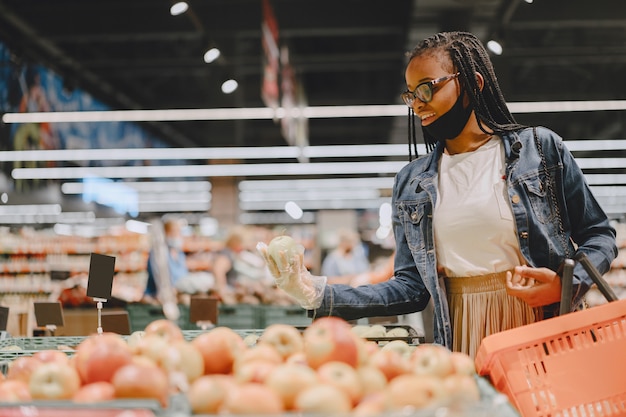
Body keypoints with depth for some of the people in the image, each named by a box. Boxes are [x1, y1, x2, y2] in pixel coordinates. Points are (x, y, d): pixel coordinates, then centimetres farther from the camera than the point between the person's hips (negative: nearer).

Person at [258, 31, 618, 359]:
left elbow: (599, 235, 6)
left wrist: (567, 285, -14)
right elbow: (412, 287, 5)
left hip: (545, 328, -1)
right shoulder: (411, 184, 9)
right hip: (463, 342, 2)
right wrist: (318, 293, -6)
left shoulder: (540, 148, 2)